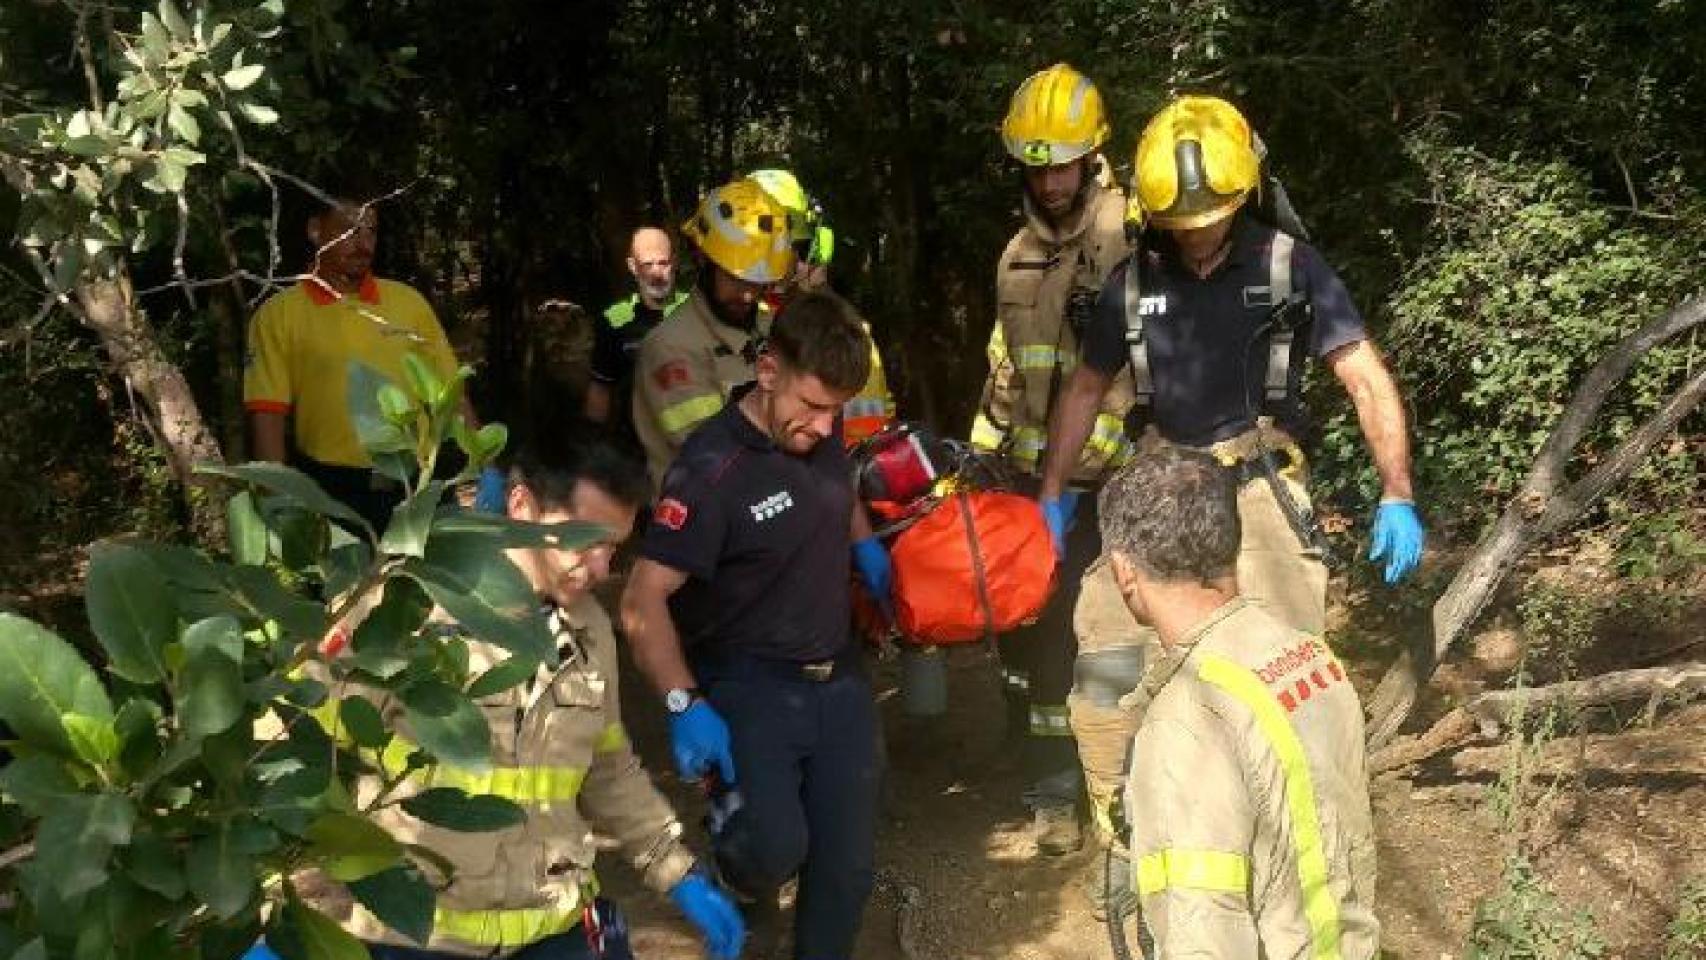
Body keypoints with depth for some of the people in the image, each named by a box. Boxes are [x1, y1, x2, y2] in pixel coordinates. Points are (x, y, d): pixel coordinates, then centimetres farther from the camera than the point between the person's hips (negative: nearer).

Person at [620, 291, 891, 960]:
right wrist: (684, 705, -31)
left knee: (847, 862, 6)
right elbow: (643, 603, -22)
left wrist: (865, 544, 12)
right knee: (777, 846, -26)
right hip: (747, 684, -6)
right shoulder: (711, 468, -21)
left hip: (838, 678, 6)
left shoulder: (821, 429, 1)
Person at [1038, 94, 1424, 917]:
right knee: (1107, 668, -10)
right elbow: (1085, 390, 18)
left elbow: (1367, 380, -3)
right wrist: (1050, 498, 15)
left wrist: (1396, 496, -13)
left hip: (1259, 491, -2)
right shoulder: (1134, 281, 6)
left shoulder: (1289, 268, -3)